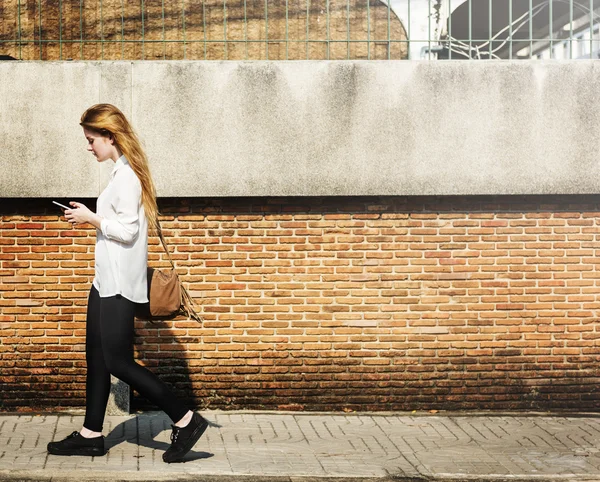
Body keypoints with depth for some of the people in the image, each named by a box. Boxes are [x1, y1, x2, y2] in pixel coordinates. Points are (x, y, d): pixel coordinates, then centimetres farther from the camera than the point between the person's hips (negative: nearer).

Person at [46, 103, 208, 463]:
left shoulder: (126, 175, -17)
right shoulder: (125, 172, 14)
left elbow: (127, 230, -21)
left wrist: (91, 218, -14)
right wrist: (91, 216, 13)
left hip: (119, 284, -10)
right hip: (107, 280, 10)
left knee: (118, 361, -8)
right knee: (97, 357, 11)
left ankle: (186, 421, -5)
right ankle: (91, 435, 18)